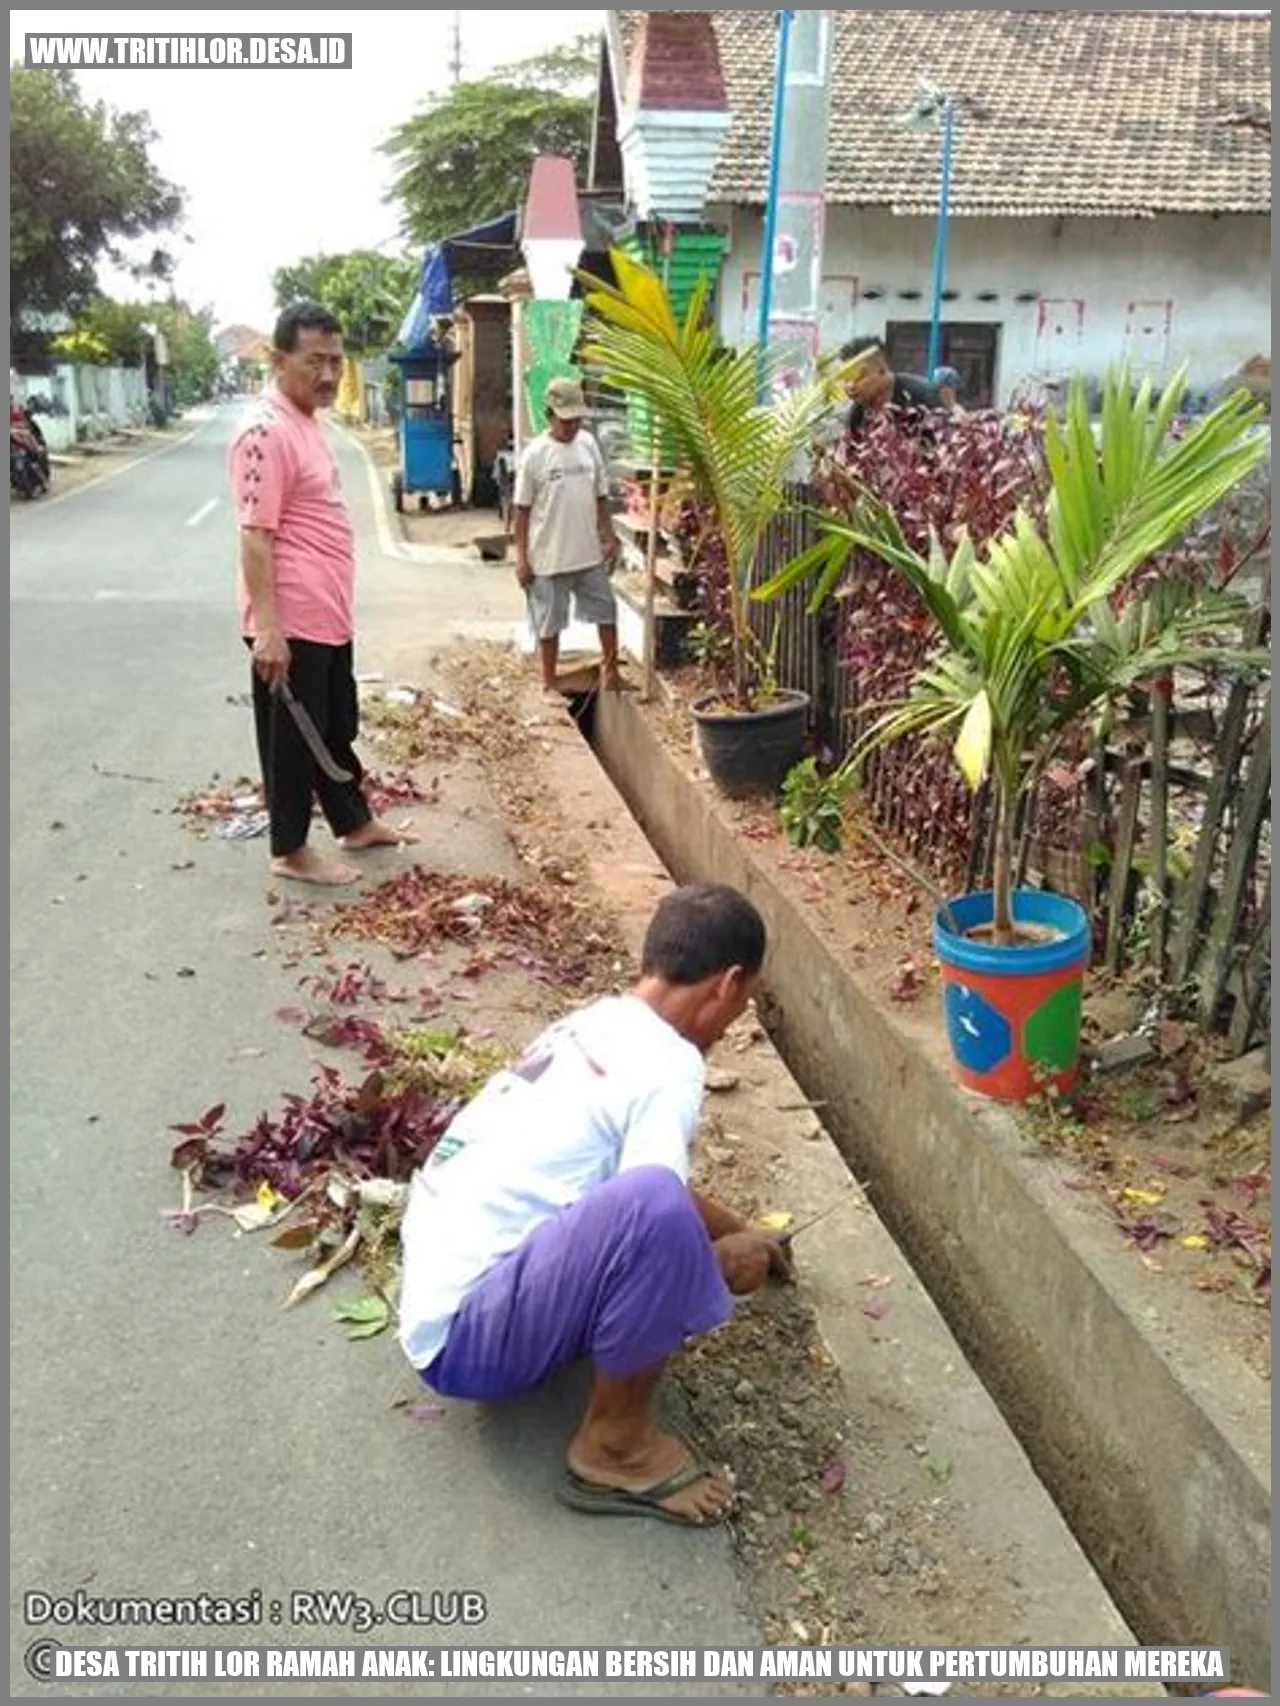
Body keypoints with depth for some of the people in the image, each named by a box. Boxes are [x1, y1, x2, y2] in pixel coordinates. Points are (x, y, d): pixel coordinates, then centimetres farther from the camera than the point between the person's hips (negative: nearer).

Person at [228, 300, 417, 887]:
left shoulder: (306, 422, 12)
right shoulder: (266, 433, -18)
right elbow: (255, 538, -22)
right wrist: (267, 628, -25)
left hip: (327, 616, 10)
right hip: (290, 624, -10)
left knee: (338, 728, 21)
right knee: (292, 739, 4)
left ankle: (355, 824, 35)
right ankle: (290, 851, 17)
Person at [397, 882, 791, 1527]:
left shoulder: (590, 1026, 10)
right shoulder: (667, 1067, -16)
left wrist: (740, 1232, 36)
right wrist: (727, 1263, 3)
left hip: (439, 1301, 9)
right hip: (467, 1337, -9)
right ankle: (615, 1444, -8)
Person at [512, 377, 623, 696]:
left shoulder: (588, 445, 3)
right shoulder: (534, 454, -11)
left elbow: (600, 496, 11)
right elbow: (522, 509, -8)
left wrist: (609, 537, 8)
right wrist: (522, 558, -9)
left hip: (590, 553, 4)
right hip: (549, 558, -4)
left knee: (606, 610, 12)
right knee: (549, 622, 7)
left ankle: (611, 670, 29)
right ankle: (549, 684, 21)